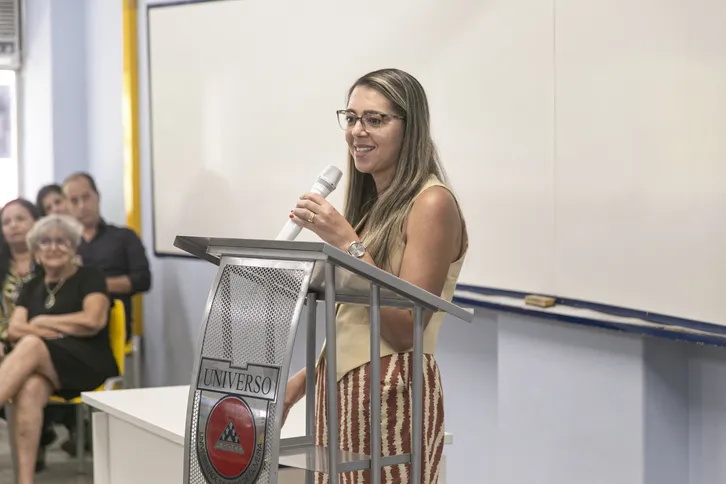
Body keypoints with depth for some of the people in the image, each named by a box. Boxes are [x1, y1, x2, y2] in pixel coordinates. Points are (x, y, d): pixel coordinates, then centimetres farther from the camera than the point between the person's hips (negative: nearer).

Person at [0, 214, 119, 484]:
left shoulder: (89, 277, 9)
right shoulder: (32, 287, 22)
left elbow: (94, 321, -8)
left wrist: (41, 322, 1)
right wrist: (65, 328, -10)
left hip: (87, 363, -4)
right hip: (42, 367, 4)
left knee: (31, 346, -35)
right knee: (29, 389, -36)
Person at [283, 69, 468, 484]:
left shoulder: (432, 203, -11)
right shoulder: (373, 204, 13)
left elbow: (405, 330, -17)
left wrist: (346, 242, -19)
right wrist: (299, 384, 14)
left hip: (392, 397, -7)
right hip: (340, 392, 8)